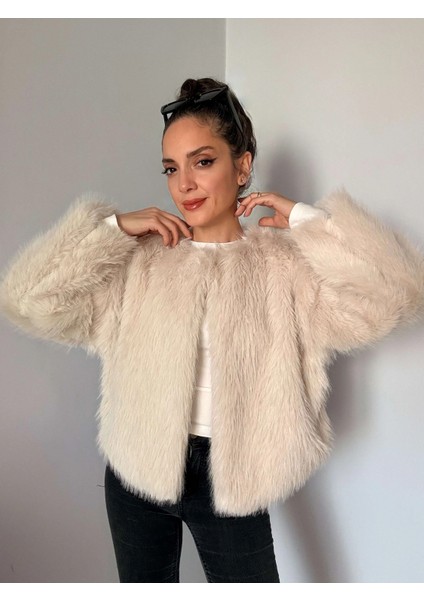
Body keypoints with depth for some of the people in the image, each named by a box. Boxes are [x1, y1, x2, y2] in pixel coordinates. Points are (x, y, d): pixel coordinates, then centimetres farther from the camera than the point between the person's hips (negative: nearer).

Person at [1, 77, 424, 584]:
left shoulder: (285, 263, -9)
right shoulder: (138, 261, -5)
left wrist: (301, 217, -16)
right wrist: (114, 227, -13)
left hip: (231, 477, -2)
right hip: (138, 470, 3)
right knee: (145, 580, 24)